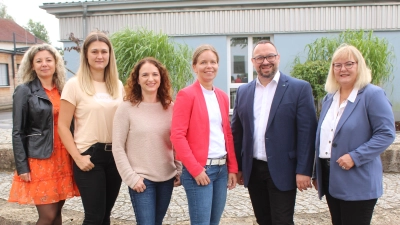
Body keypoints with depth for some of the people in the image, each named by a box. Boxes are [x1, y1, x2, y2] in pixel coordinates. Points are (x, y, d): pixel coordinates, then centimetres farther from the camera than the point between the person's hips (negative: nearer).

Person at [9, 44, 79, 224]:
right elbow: (18, 132, -6)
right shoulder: (24, 91, -4)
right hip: (39, 160, -4)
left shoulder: (63, 90, 9)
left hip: (62, 159, 4)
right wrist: (22, 167, -11)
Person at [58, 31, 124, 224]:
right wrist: (78, 157, -14)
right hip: (90, 156, -4)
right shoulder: (75, 84, -6)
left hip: (114, 155, 4)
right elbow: (63, 126, -7)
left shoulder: (118, 85, 8)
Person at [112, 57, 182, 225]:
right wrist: (131, 178, -12)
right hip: (141, 179, -4)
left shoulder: (170, 107, 3)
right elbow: (118, 148, -8)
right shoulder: (126, 108, -8)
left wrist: (179, 171, 5)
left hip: (167, 178, 4)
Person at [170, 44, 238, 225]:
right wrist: (196, 169, -15)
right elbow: (177, 135, -13)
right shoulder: (186, 94, -8)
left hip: (222, 169, 7)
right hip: (199, 170, -6)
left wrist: (232, 168, 9)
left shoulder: (222, 96, 12)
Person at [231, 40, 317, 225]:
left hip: (282, 170, -4)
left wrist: (304, 170, -13)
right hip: (253, 171, 4)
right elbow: (236, 131, 10)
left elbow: (306, 132, -9)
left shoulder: (299, 88, -5)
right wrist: (238, 167, 8)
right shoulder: (243, 91, 7)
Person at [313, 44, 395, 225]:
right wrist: (317, 173, 15)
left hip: (357, 183, -6)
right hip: (331, 179, 7)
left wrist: (355, 157, -23)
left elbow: (386, 134, -14)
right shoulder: (329, 98, 11)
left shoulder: (373, 95, -9)